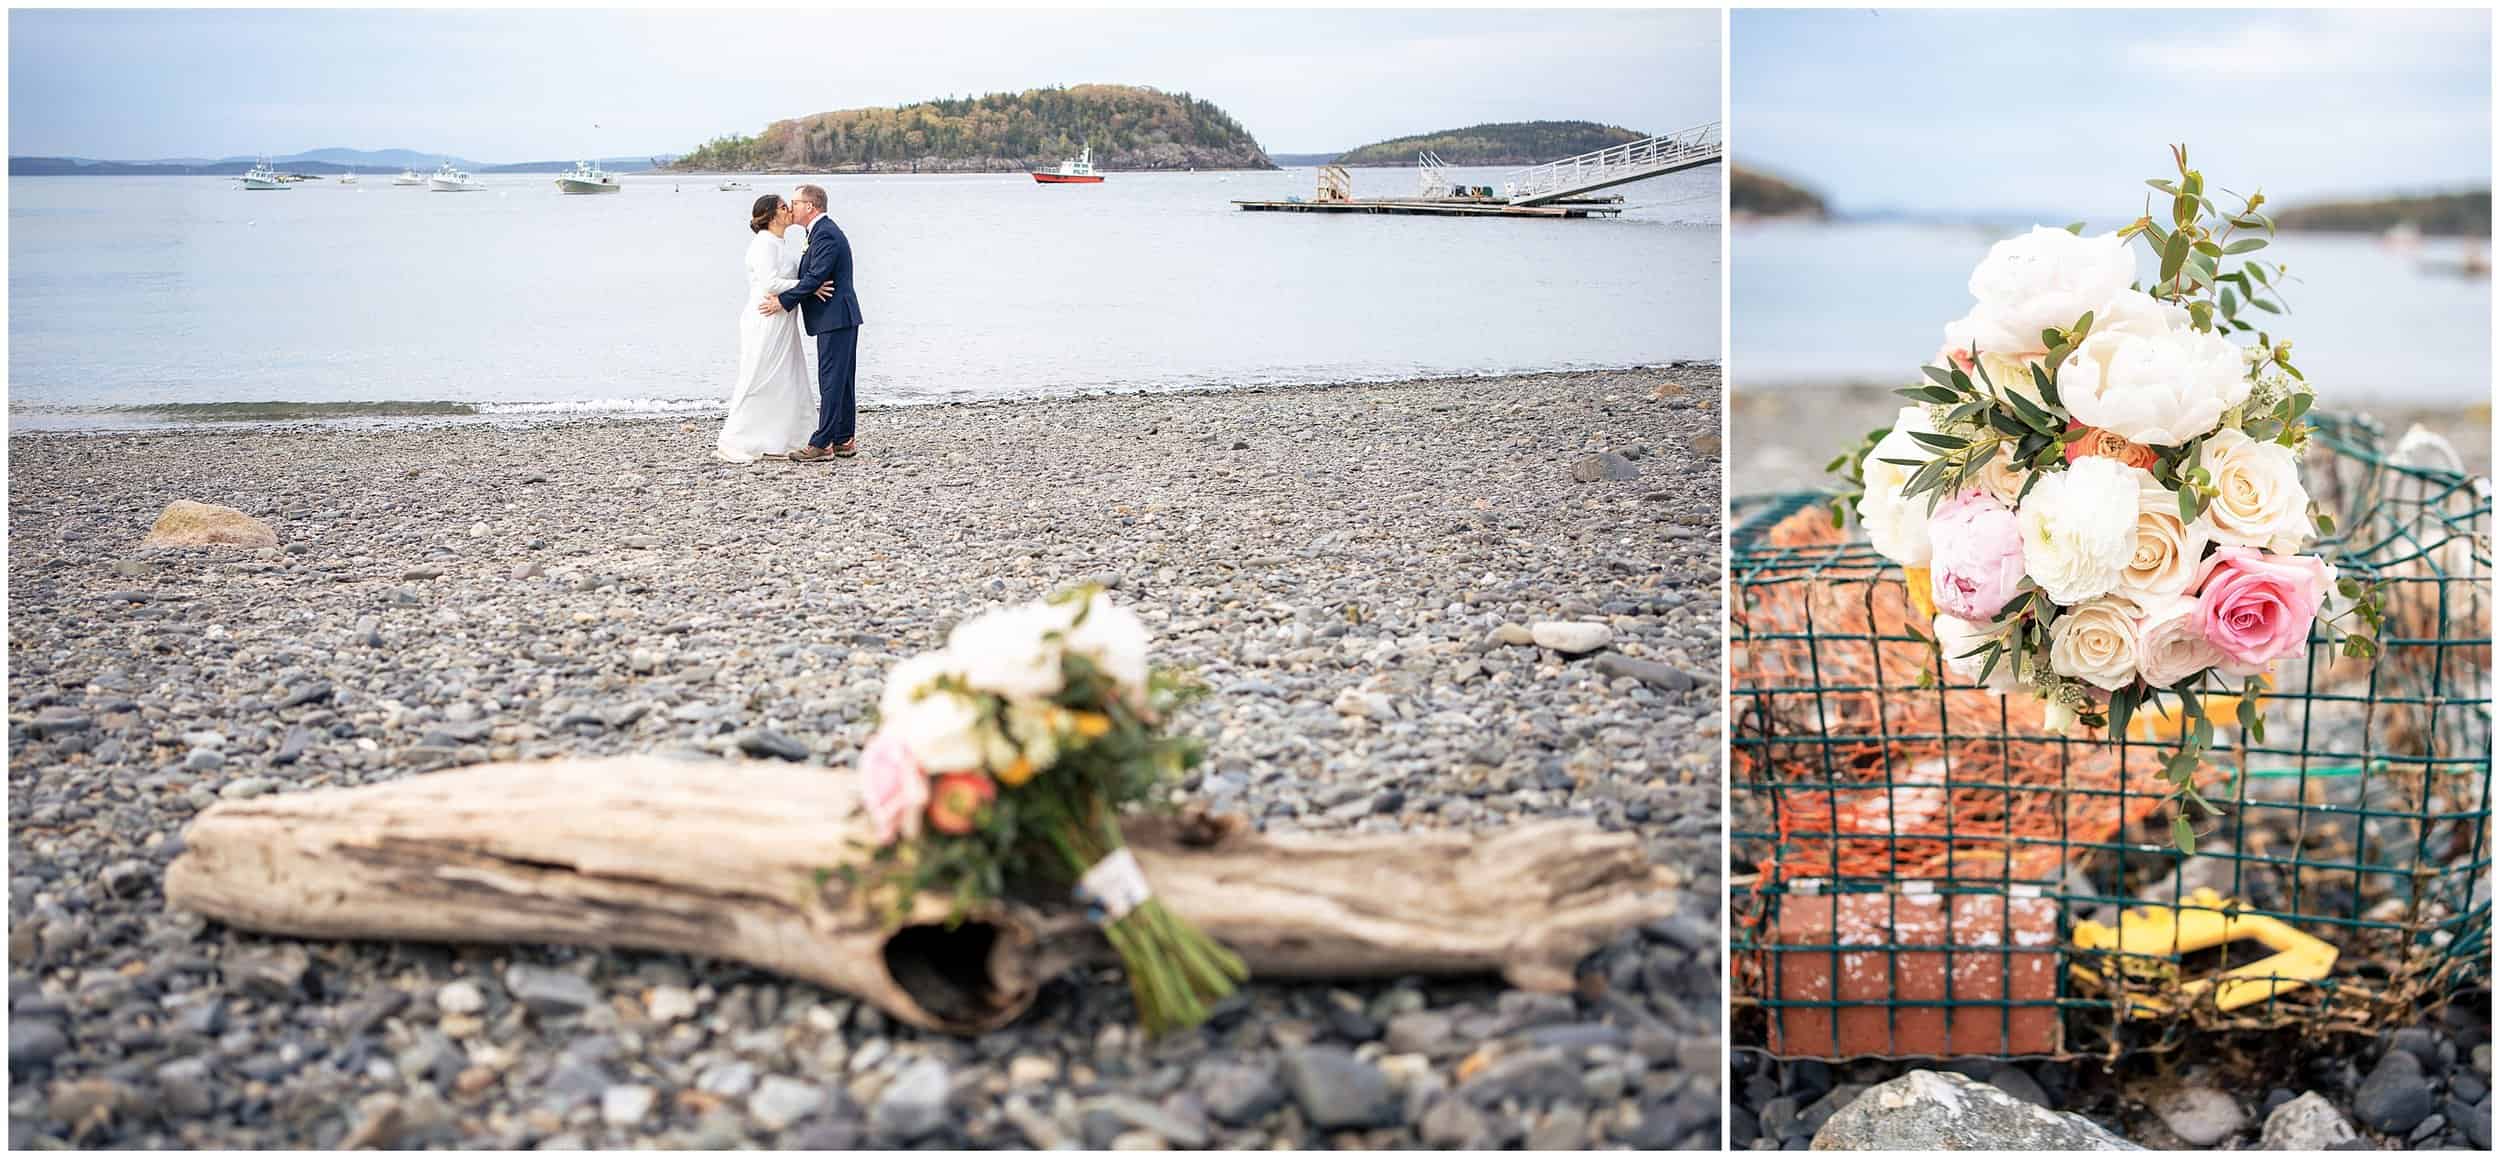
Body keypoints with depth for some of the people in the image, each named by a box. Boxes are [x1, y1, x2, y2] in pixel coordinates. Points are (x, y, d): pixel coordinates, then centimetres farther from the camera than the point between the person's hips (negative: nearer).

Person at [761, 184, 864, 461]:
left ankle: (822, 444, -8)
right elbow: (811, 275, 20)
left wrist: (783, 301, -15)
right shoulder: (824, 231, 17)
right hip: (839, 318, 11)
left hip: (835, 318, -11)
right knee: (841, 381, 13)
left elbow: (815, 278, -21)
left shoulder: (825, 234, -16)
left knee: (831, 381, -8)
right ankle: (844, 440, 17)